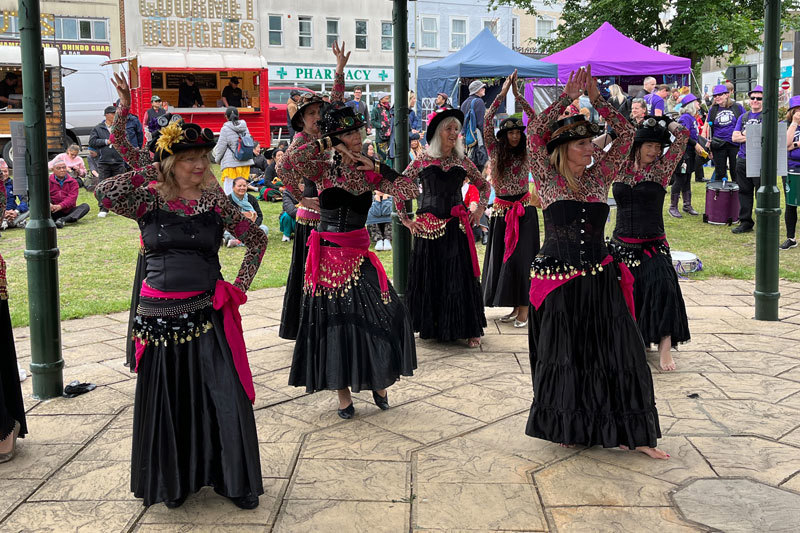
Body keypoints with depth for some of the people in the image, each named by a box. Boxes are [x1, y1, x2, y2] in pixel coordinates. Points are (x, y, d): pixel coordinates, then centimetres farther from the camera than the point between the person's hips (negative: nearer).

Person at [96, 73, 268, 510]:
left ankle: (232, 479, 19)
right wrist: (144, 172, -9)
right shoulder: (149, 200, 0)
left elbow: (257, 239, 12)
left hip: (208, 314, 0)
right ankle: (174, 481, 29)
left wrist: (239, 288, 5)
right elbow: (105, 194, -19)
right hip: (159, 316, 0)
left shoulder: (215, 201, 3)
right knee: (166, 402, 10)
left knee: (223, 399, 1)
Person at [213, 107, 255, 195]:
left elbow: (221, 146, -3)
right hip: (246, 162, 6)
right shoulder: (244, 127, 9)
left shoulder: (225, 128, -6)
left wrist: (217, 159, 11)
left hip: (231, 163, -6)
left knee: (229, 189, -4)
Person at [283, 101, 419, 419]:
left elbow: (409, 191, -1)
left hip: (359, 255, 2)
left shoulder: (369, 174, 7)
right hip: (327, 255, -2)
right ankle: (343, 393, 20)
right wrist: (327, 144, -13)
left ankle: (378, 382, 14)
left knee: (386, 313, -8)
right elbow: (292, 159, -20)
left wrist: (377, 167, -6)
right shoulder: (324, 169, -1)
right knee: (332, 321, 5)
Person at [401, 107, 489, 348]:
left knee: (461, 276, -1)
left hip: (457, 226, 1)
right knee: (428, 276, 4)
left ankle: (469, 329, 4)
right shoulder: (422, 161, 3)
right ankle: (430, 326, 18)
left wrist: (480, 208, 7)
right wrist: (405, 219, 2)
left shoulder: (463, 161, 8)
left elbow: (484, 185, 21)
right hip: (428, 226, -1)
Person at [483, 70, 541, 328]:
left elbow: (535, 120, -4)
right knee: (501, 257, 6)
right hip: (501, 212, 2)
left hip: (524, 210, -2)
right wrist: (503, 93, -9)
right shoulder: (495, 151, 3)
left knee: (521, 258, -6)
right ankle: (514, 307, 17)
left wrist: (517, 94, -7)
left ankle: (523, 309, -3)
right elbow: (487, 121, -7)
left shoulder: (526, 152, 2)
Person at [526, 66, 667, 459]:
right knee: (563, 357, 8)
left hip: (600, 282, 3)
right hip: (558, 284, -3)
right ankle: (567, 426, 24)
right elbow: (534, 134, -14)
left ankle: (628, 432, 9)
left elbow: (626, 134, 4)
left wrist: (595, 98, -2)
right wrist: (568, 96, -11)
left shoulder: (598, 178, 8)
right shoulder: (549, 181, -1)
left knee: (616, 355, 2)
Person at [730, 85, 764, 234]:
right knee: (744, 192, 10)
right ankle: (745, 222, 19)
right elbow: (734, 137, 6)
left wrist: (745, 135, -8)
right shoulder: (743, 117, 15)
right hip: (743, 160, 5)